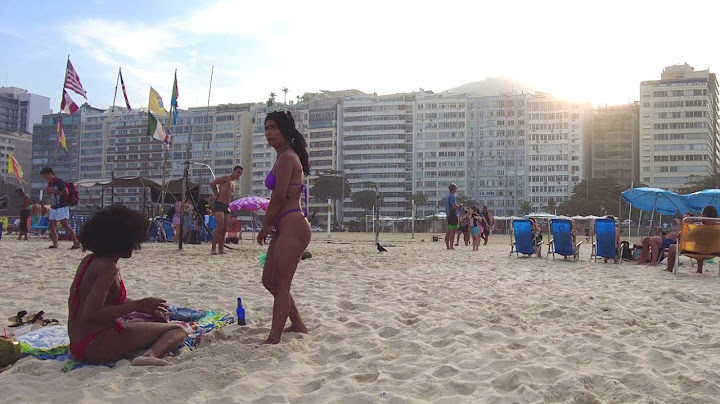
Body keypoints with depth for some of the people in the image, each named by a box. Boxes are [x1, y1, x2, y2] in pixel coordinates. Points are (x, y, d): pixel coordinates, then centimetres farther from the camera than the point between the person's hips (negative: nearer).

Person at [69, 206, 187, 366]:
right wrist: (139, 305, -22)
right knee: (178, 330, -14)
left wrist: (146, 308, 19)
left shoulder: (89, 261, 13)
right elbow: (91, 314, -25)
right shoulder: (108, 268, -17)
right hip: (96, 346, -10)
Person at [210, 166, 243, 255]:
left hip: (227, 207, 8)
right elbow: (212, 184, -9)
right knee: (219, 228, -16)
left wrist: (228, 205, 16)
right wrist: (217, 195, -5)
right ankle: (213, 248, -11)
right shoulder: (226, 178, -3)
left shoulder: (234, 184, 22)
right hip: (219, 204, -8)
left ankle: (221, 249, 8)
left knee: (224, 230, 5)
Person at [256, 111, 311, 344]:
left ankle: (274, 339, 1)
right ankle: (298, 325, 28)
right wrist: (270, 226, 12)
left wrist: (265, 226, -5)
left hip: (292, 226, -11)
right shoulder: (284, 157, 20)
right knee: (269, 280, 16)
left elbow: (279, 196, -16)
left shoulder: (287, 157, -11)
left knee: (281, 284, -6)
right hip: (285, 227, 11)